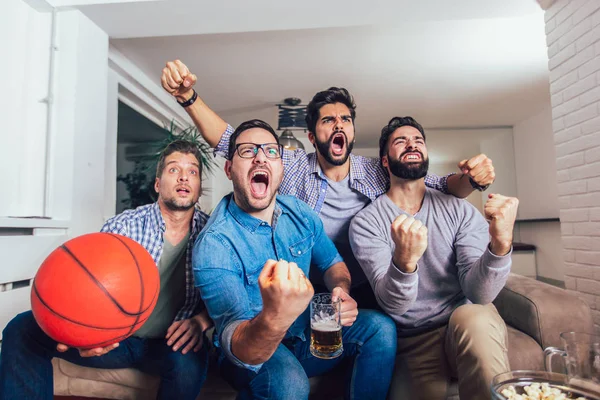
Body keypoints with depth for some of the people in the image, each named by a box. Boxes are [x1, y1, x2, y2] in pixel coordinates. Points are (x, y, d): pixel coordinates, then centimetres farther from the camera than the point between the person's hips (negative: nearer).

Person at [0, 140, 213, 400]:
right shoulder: (122, 226, -11)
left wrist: (200, 320, -25)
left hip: (168, 344, -1)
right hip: (114, 337, 1)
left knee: (190, 360, -34)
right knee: (23, 330, -14)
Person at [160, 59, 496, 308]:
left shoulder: (378, 173, 1)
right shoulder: (292, 166, -3)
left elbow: (440, 187, 3)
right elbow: (229, 141, -6)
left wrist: (471, 179, -19)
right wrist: (188, 96, -18)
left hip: (366, 295, 3)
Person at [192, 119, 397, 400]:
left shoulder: (301, 213, -5)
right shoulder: (214, 244, -24)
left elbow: (333, 262, 9)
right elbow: (238, 349, -32)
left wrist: (341, 290, -16)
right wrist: (274, 319, -56)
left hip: (306, 332, 5)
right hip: (253, 354, -4)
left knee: (380, 327, -13)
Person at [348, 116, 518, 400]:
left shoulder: (460, 211, -3)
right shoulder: (365, 223, -8)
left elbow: (478, 293, -13)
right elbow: (392, 305, -18)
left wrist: (500, 244, -32)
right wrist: (405, 260, -39)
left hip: (466, 324, 1)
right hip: (413, 341, 0)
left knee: (475, 318, -30)